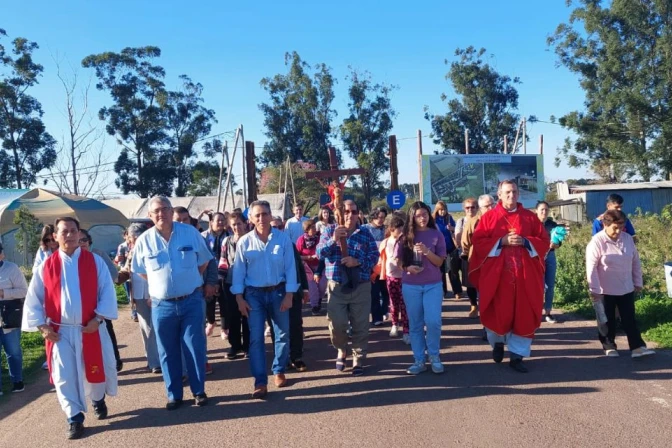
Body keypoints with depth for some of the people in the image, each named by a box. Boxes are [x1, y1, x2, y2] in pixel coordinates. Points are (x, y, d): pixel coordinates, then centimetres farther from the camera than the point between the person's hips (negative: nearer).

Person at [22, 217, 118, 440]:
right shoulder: (46, 266, 0)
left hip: (91, 329, 0)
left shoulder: (95, 261, -2)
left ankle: (98, 400, 42)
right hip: (60, 332, 0)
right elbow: (33, 300, 4)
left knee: (96, 370, 12)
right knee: (64, 377, 1)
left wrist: (98, 318, -12)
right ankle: (75, 418, 16)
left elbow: (107, 293, -3)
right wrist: (42, 326, -4)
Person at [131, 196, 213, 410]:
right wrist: (161, 284, 10)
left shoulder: (190, 232, -4)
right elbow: (141, 271, 12)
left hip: (192, 301, -1)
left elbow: (204, 261, 9)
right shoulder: (144, 241, -3)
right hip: (162, 305, 1)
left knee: (195, 348, 5)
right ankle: (174, 395, 23)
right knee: (168, 352, 9)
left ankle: (199, 391, 21)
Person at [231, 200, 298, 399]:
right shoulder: (244, 242, -4)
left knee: (282, 334, 11)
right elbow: (238, 271, -1)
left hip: (278, 292, 1)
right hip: (254, 294, 0)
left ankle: (279, 371, 31)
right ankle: (260, 382, 5)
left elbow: (290, 267, -4)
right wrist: (239, 298, -4)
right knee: (256, 338, -1)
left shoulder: (283, 238, -6)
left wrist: (289, 295, -8)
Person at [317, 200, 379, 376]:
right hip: (336, 286, 0)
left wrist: (358, 261, -19)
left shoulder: (365, 234, 3)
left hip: (361, 287, 1)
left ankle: (358, 360, 21)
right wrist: (333, 239, -26)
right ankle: (342, 351, 30)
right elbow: (320, 253, -10)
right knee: (336, 325, 0)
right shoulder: (330, 231, 2)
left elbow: (375, 256, -2)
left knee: (360, 326, 6)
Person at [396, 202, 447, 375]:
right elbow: (399, 261, 5)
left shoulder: (437, 235, 0)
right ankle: (419, 360, 16)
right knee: (415, 323, 6)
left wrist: (427, 251, -19)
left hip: (433, 285, -1)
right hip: (410, 285, 1)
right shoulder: (406, 236, 1)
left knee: (433, 321, -7)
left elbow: (439, 262, -3)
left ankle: (434, 356, 15)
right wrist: (407, 268, -15)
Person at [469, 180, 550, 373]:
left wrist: (525, 242, -12)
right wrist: (502, 241, -15)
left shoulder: (530, 217, 7)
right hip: (497, 275, -2)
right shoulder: (489, 217, 2)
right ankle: (497, 342, 31)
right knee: (498, 312, 3)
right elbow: (478, 242, -3)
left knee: (523, 314, 1)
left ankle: (517, 355, 11)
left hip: (525, 276, 2)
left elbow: (544, 241, 6)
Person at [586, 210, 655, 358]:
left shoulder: (628, 238, -1)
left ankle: (637, 347, 10)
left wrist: (638, 282, 10)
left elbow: (635, 262, 9)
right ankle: (609, 346, 23)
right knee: (608, 320, 9)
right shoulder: (597, 242, -17)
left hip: (627, 288, 4)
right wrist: (594, 289, -18)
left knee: (629, 319, 7)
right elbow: (591, 267, -18)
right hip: (605, 290, -4)